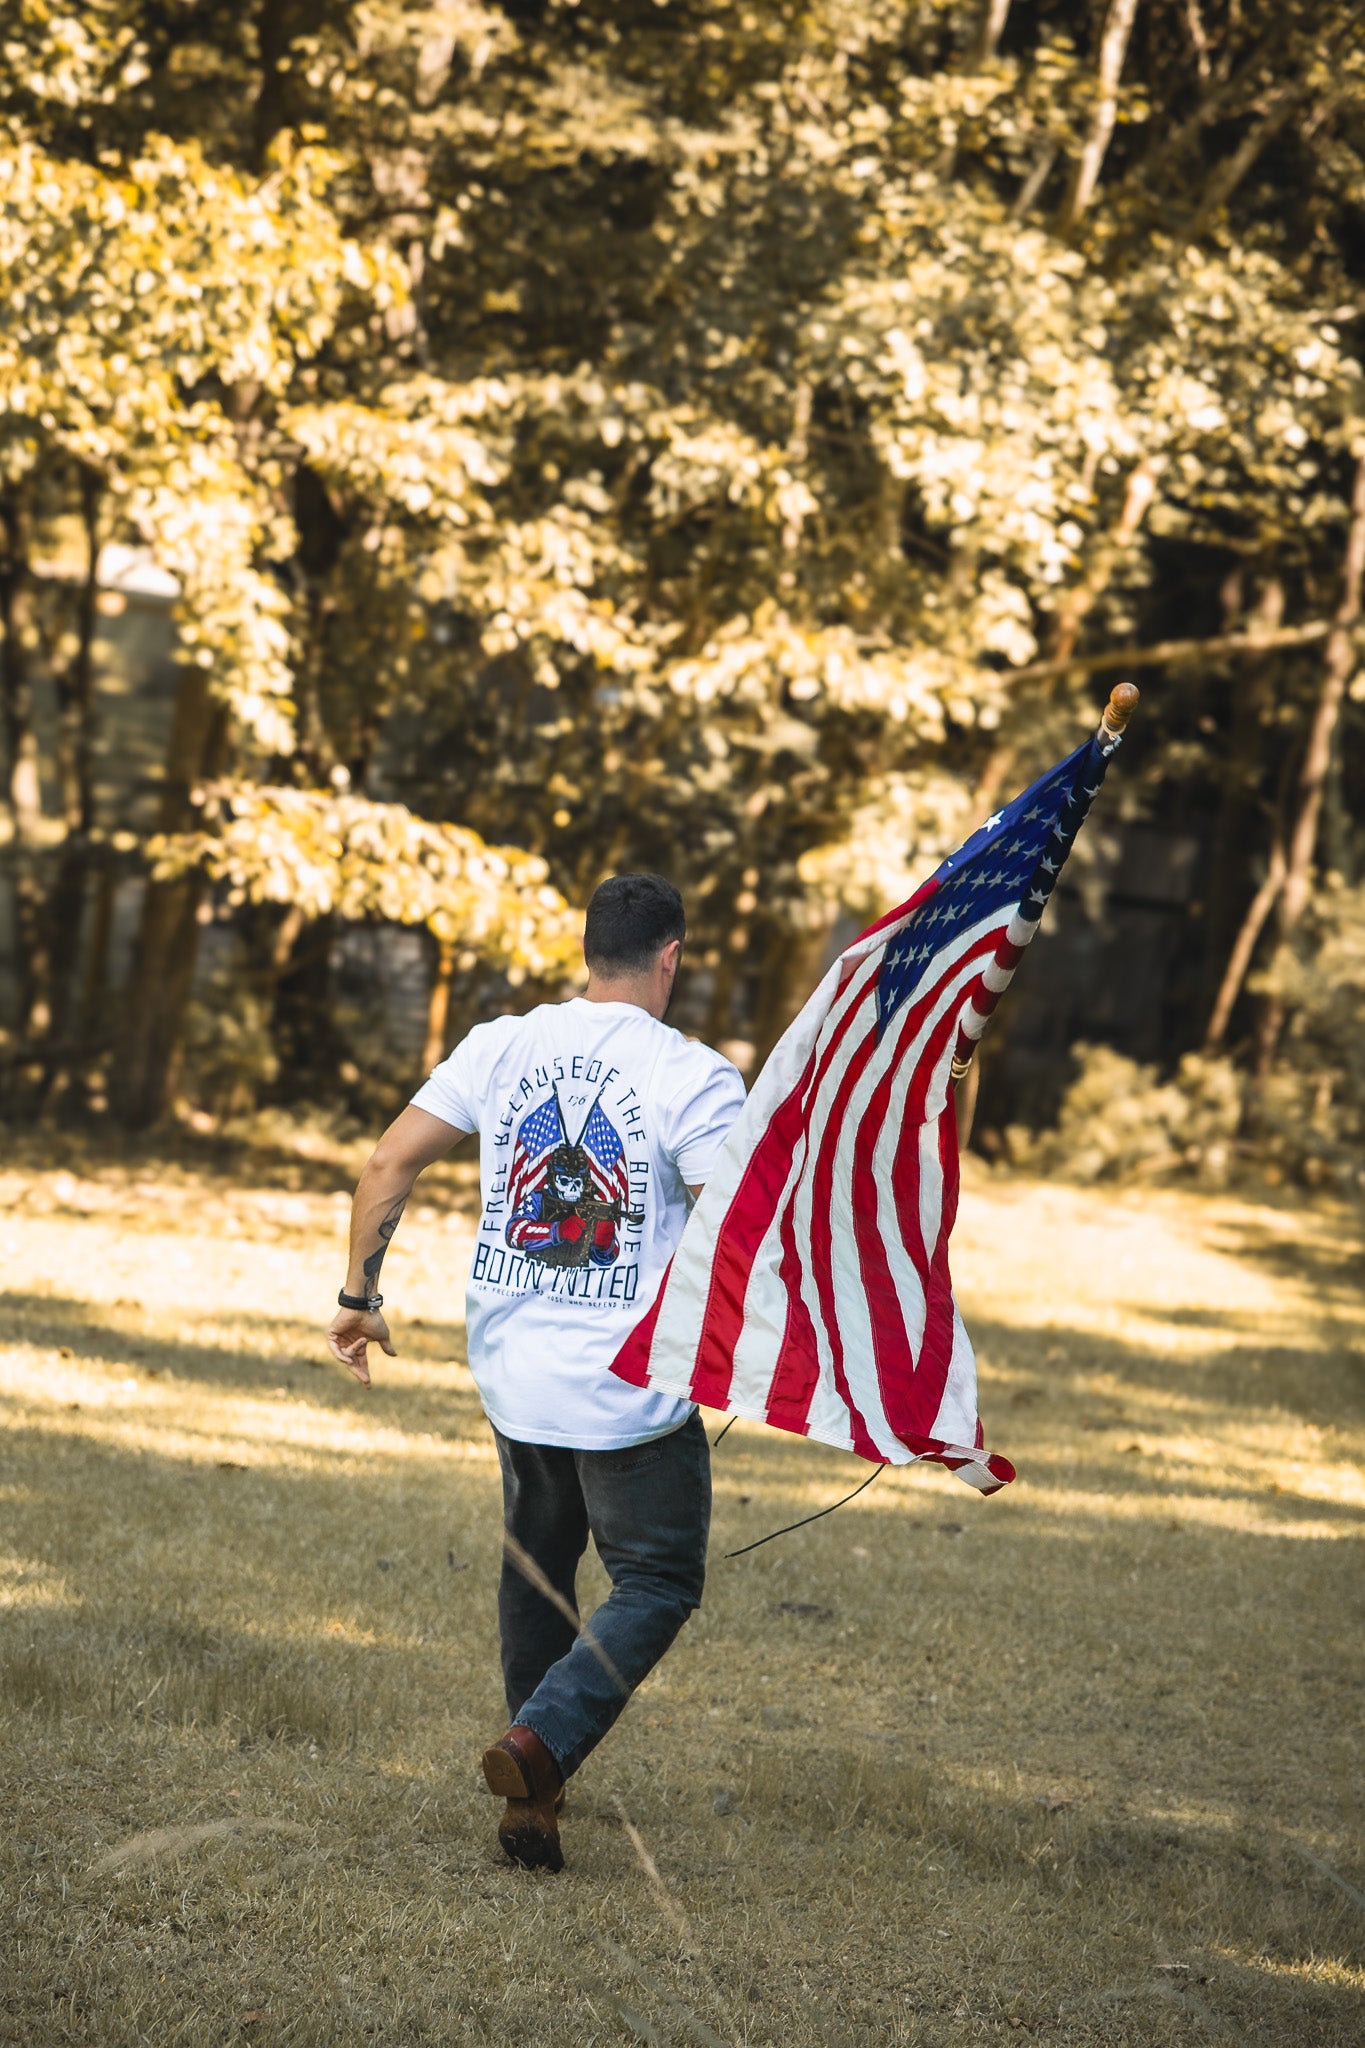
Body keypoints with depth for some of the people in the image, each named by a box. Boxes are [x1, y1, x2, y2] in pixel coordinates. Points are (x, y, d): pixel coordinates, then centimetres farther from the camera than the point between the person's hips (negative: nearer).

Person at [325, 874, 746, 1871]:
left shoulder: (500, 1047, 2)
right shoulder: (693, 1076, -12)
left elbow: (390, 1163, 3)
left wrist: (360, 1296, 12)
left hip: (513, 1370, 5)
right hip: (633, 1385, -5)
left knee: (538, 1559, 23)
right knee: (657, 1584, 7)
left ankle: (536, 1795, 27)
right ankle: (541, 1744, -15)